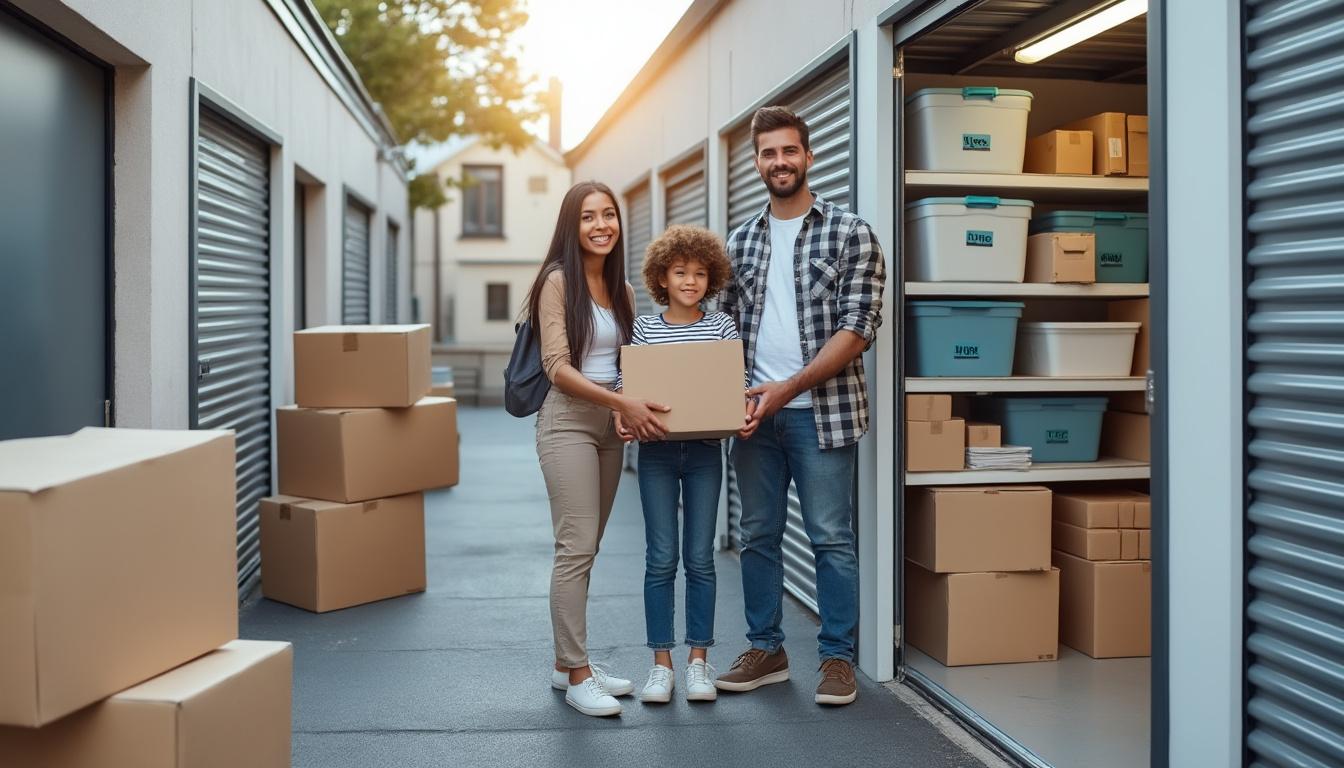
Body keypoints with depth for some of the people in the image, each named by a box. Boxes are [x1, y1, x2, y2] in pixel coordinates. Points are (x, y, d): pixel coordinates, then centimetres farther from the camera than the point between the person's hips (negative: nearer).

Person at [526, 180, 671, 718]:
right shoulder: (558, 281, -7)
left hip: (610, 426, 7)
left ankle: (567, 663, 19)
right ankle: (577, 676, -1)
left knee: (586, 549, 10)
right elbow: (558, 367, -15)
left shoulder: (621, 290, 13)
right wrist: (622, 402, -23)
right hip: (568, 423, -7)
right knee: (576, 547, -9)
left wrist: (635, 408, -4)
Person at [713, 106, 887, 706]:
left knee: (831, 539, 1)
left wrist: (789, 387, -17)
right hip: (756, 412, 5)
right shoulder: (741, 241, 12)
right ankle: (765, 650, 24)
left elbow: (858, 329, -10)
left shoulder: (850, 233, -3)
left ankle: (838, 657, 14)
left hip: (821, 410, -4)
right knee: (758, 536, 11)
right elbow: (728, 327, 15)